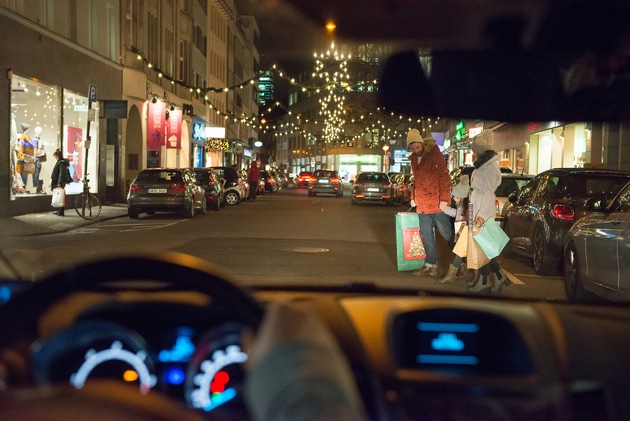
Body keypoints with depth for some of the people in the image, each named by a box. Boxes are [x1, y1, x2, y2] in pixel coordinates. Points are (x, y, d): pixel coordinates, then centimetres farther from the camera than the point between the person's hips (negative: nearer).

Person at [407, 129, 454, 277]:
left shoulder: (434, 155, -9)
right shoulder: (413, 159, 12)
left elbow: (444, 177, -13)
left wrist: (444, 199, -19)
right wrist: (413, 197, 15)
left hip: (436, 202, -7)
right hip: (422, 204, 7)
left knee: (447, 233, 0)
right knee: (426, 235, 9)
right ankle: (431, 265, 17)